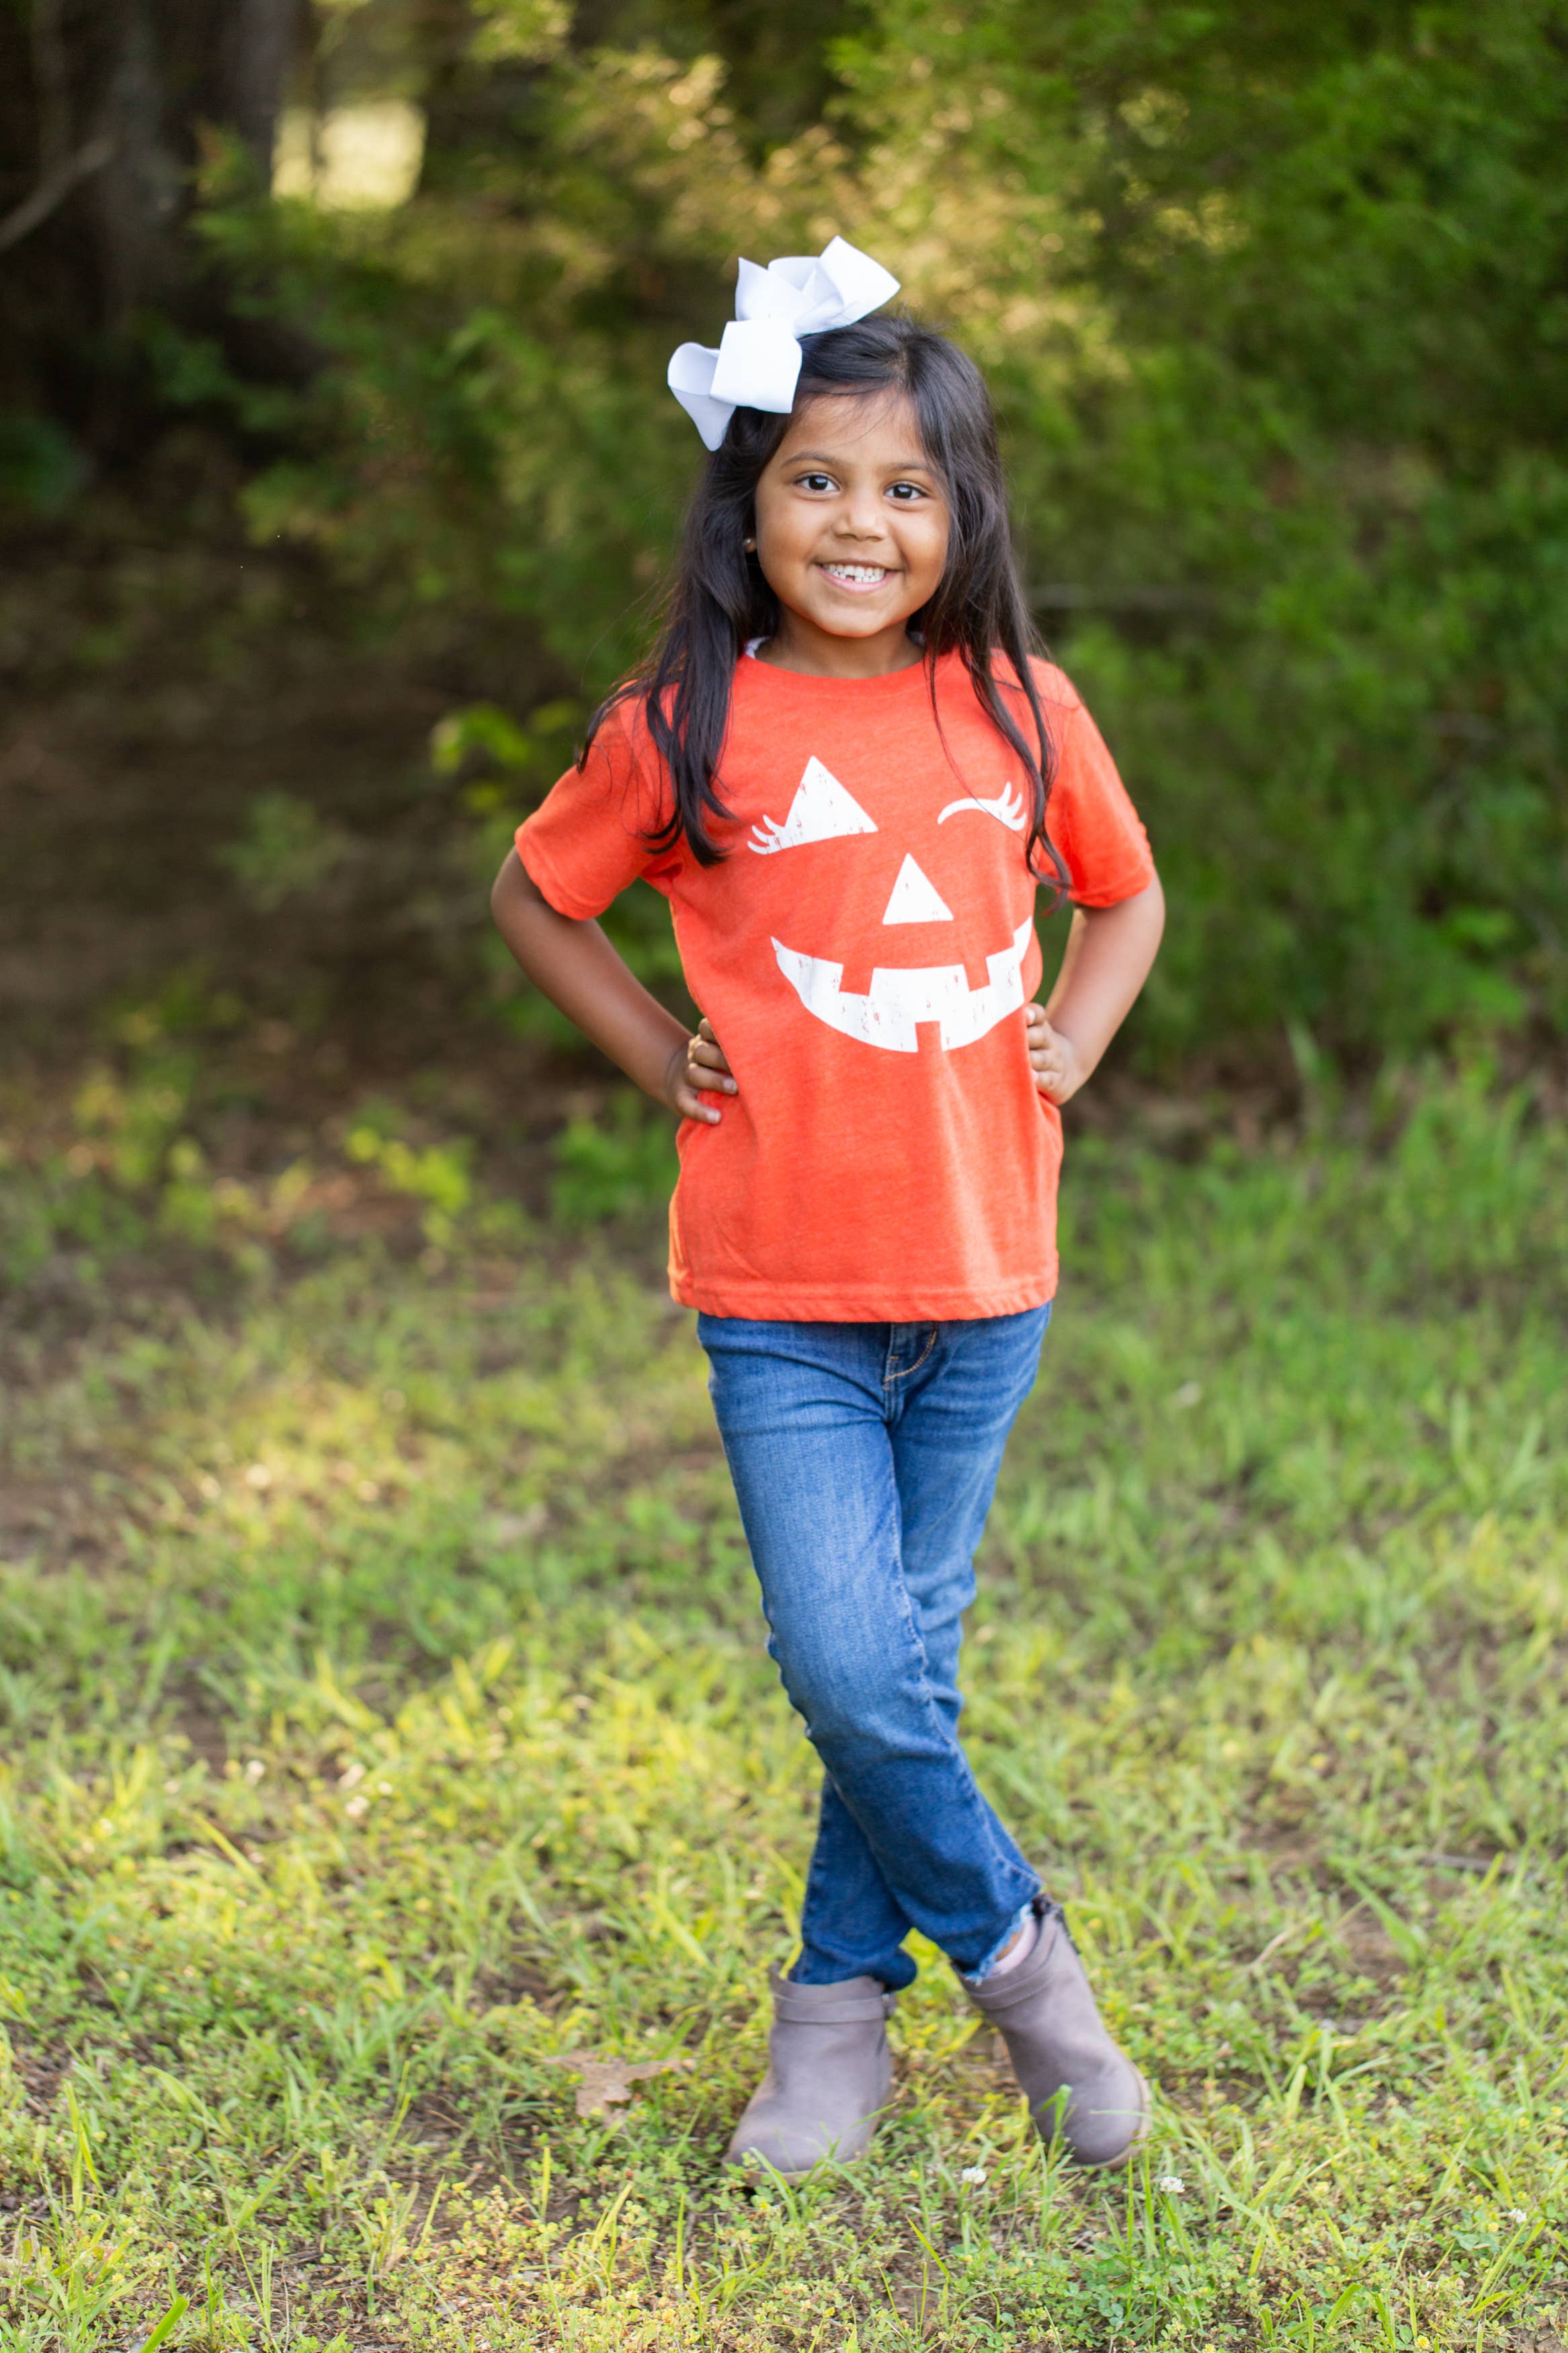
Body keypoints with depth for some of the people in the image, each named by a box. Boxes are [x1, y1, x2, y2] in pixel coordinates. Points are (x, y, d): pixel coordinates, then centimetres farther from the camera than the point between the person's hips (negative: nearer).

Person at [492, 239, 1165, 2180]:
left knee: (906, 1657, 10)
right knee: (842, 1670, -8)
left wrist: (1064, 1051, 5)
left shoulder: (1019, 707, 2)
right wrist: (664, 1059, 2)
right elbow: (532, 900, 10)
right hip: (780, 1288, -2)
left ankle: (840, 2000, 29)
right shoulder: (684, 726, -5)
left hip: (980, 1271, 2)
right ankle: (1007, 1941, 18)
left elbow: (1123, 893, 19)